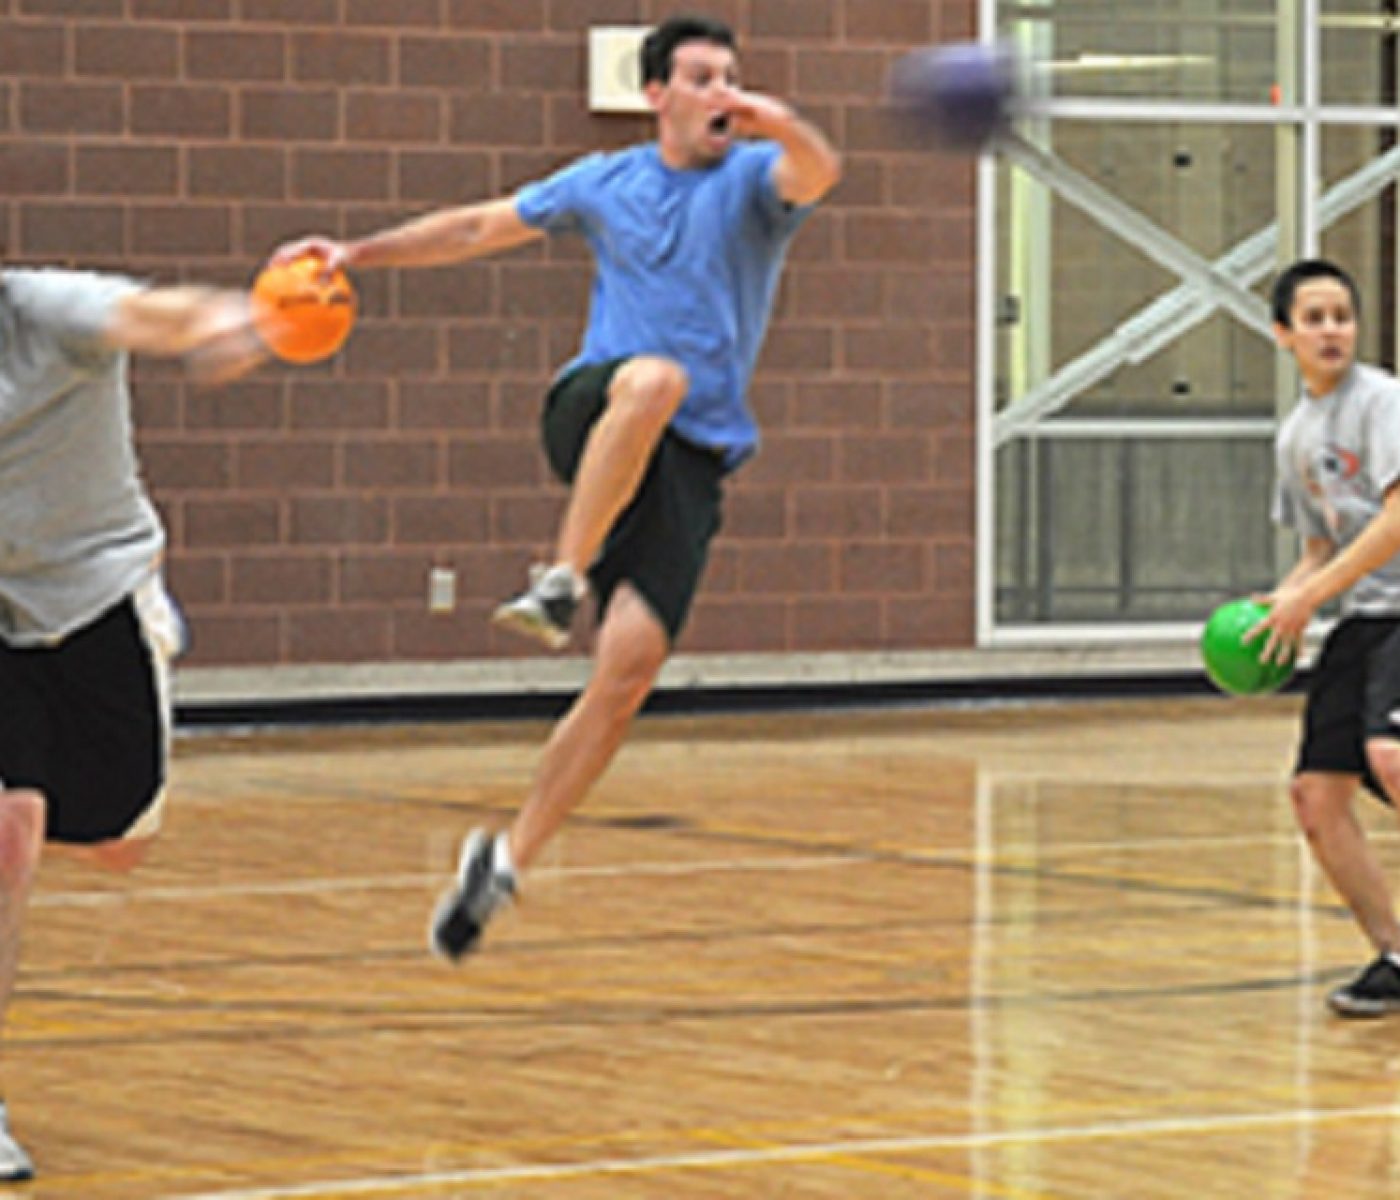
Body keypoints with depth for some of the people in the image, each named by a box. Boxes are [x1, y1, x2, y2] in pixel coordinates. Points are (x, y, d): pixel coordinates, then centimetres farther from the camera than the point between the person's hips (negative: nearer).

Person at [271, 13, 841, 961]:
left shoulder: (755, 177, 4)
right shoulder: (605, 183, 13)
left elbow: (818, 175, -21)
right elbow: (479, 228, 24)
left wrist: (784, 127, -44)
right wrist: (357, 254, 18)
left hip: (693, 458, 0)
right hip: (592, 414, 0)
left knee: (630, 670, -13)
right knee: (655, 378, -38)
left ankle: (509, 860, -2)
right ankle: (561, 579, -33)